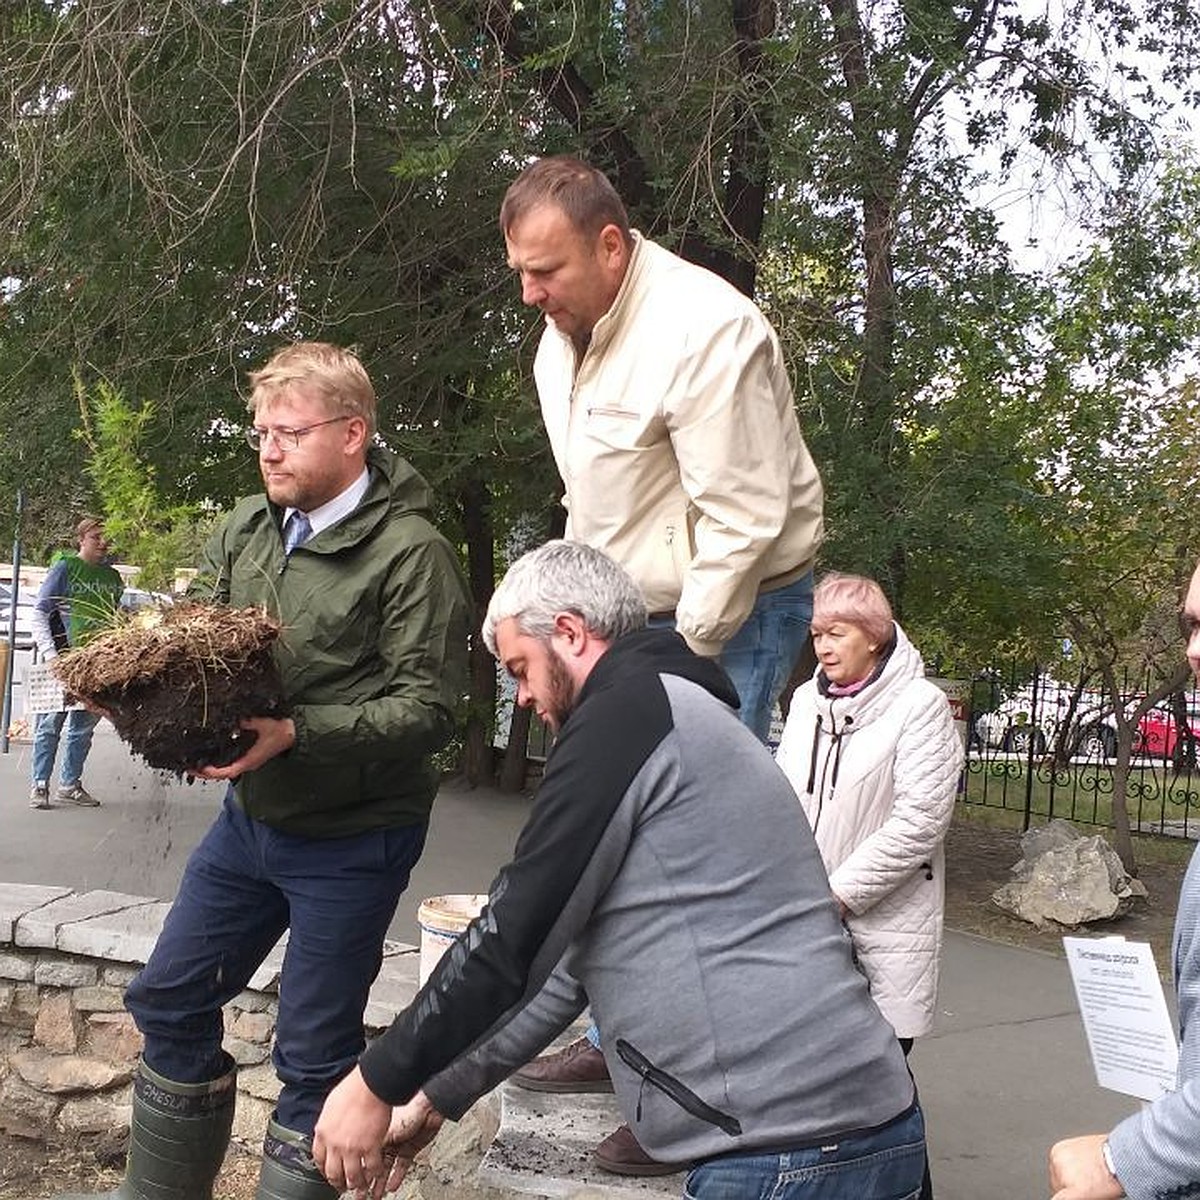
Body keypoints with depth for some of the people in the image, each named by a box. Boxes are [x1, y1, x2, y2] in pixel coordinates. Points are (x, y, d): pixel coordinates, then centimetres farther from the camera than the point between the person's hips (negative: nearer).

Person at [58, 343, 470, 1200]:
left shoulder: (412, 551, -17)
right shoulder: (247, 528, 3)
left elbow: (429, 708, -21)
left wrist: (296, 734, -31)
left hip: (350, 840, -7)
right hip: (250, 817, 7)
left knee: (314, 1055, 6)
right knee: (169, 1001, 18)